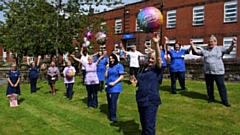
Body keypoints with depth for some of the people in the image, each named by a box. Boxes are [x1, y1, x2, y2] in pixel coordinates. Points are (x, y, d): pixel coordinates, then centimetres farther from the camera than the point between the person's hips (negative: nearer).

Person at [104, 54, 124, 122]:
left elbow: (121, 76, -9)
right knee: (109, 102, 13)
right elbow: (106, 76, 8)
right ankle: (110, 115, 26)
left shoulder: (119, 66, -5)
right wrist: (107, 69, -4)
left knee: (113, 102, -11)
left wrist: (114, 82, -15)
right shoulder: (109, 66, 9)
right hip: (108, 87, 6)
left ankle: (113, 117, -2)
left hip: (115, 87, -6)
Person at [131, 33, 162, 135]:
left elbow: (159, 57, -24)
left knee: (149, 126, -3)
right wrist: (135, 82, -1)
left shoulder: (156, 69, -6)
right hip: (141, 99, 7)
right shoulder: (143, 69, 12)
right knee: (143, 123, 20)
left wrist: (156, 43, -38)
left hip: (151, 101, -6)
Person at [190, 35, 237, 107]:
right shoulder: (205, 50, 11)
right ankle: (211, 98, 25)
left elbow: (229, 50, -7)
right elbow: (196, 51, 14)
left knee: (221, 86, -2)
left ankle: (225, 101, 5)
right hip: (208, 72, 3)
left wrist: (233, 43, -24)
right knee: (209, 86, 10)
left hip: (218, 72, -3)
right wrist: (192, 44, 9)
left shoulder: (220, 48, 2)